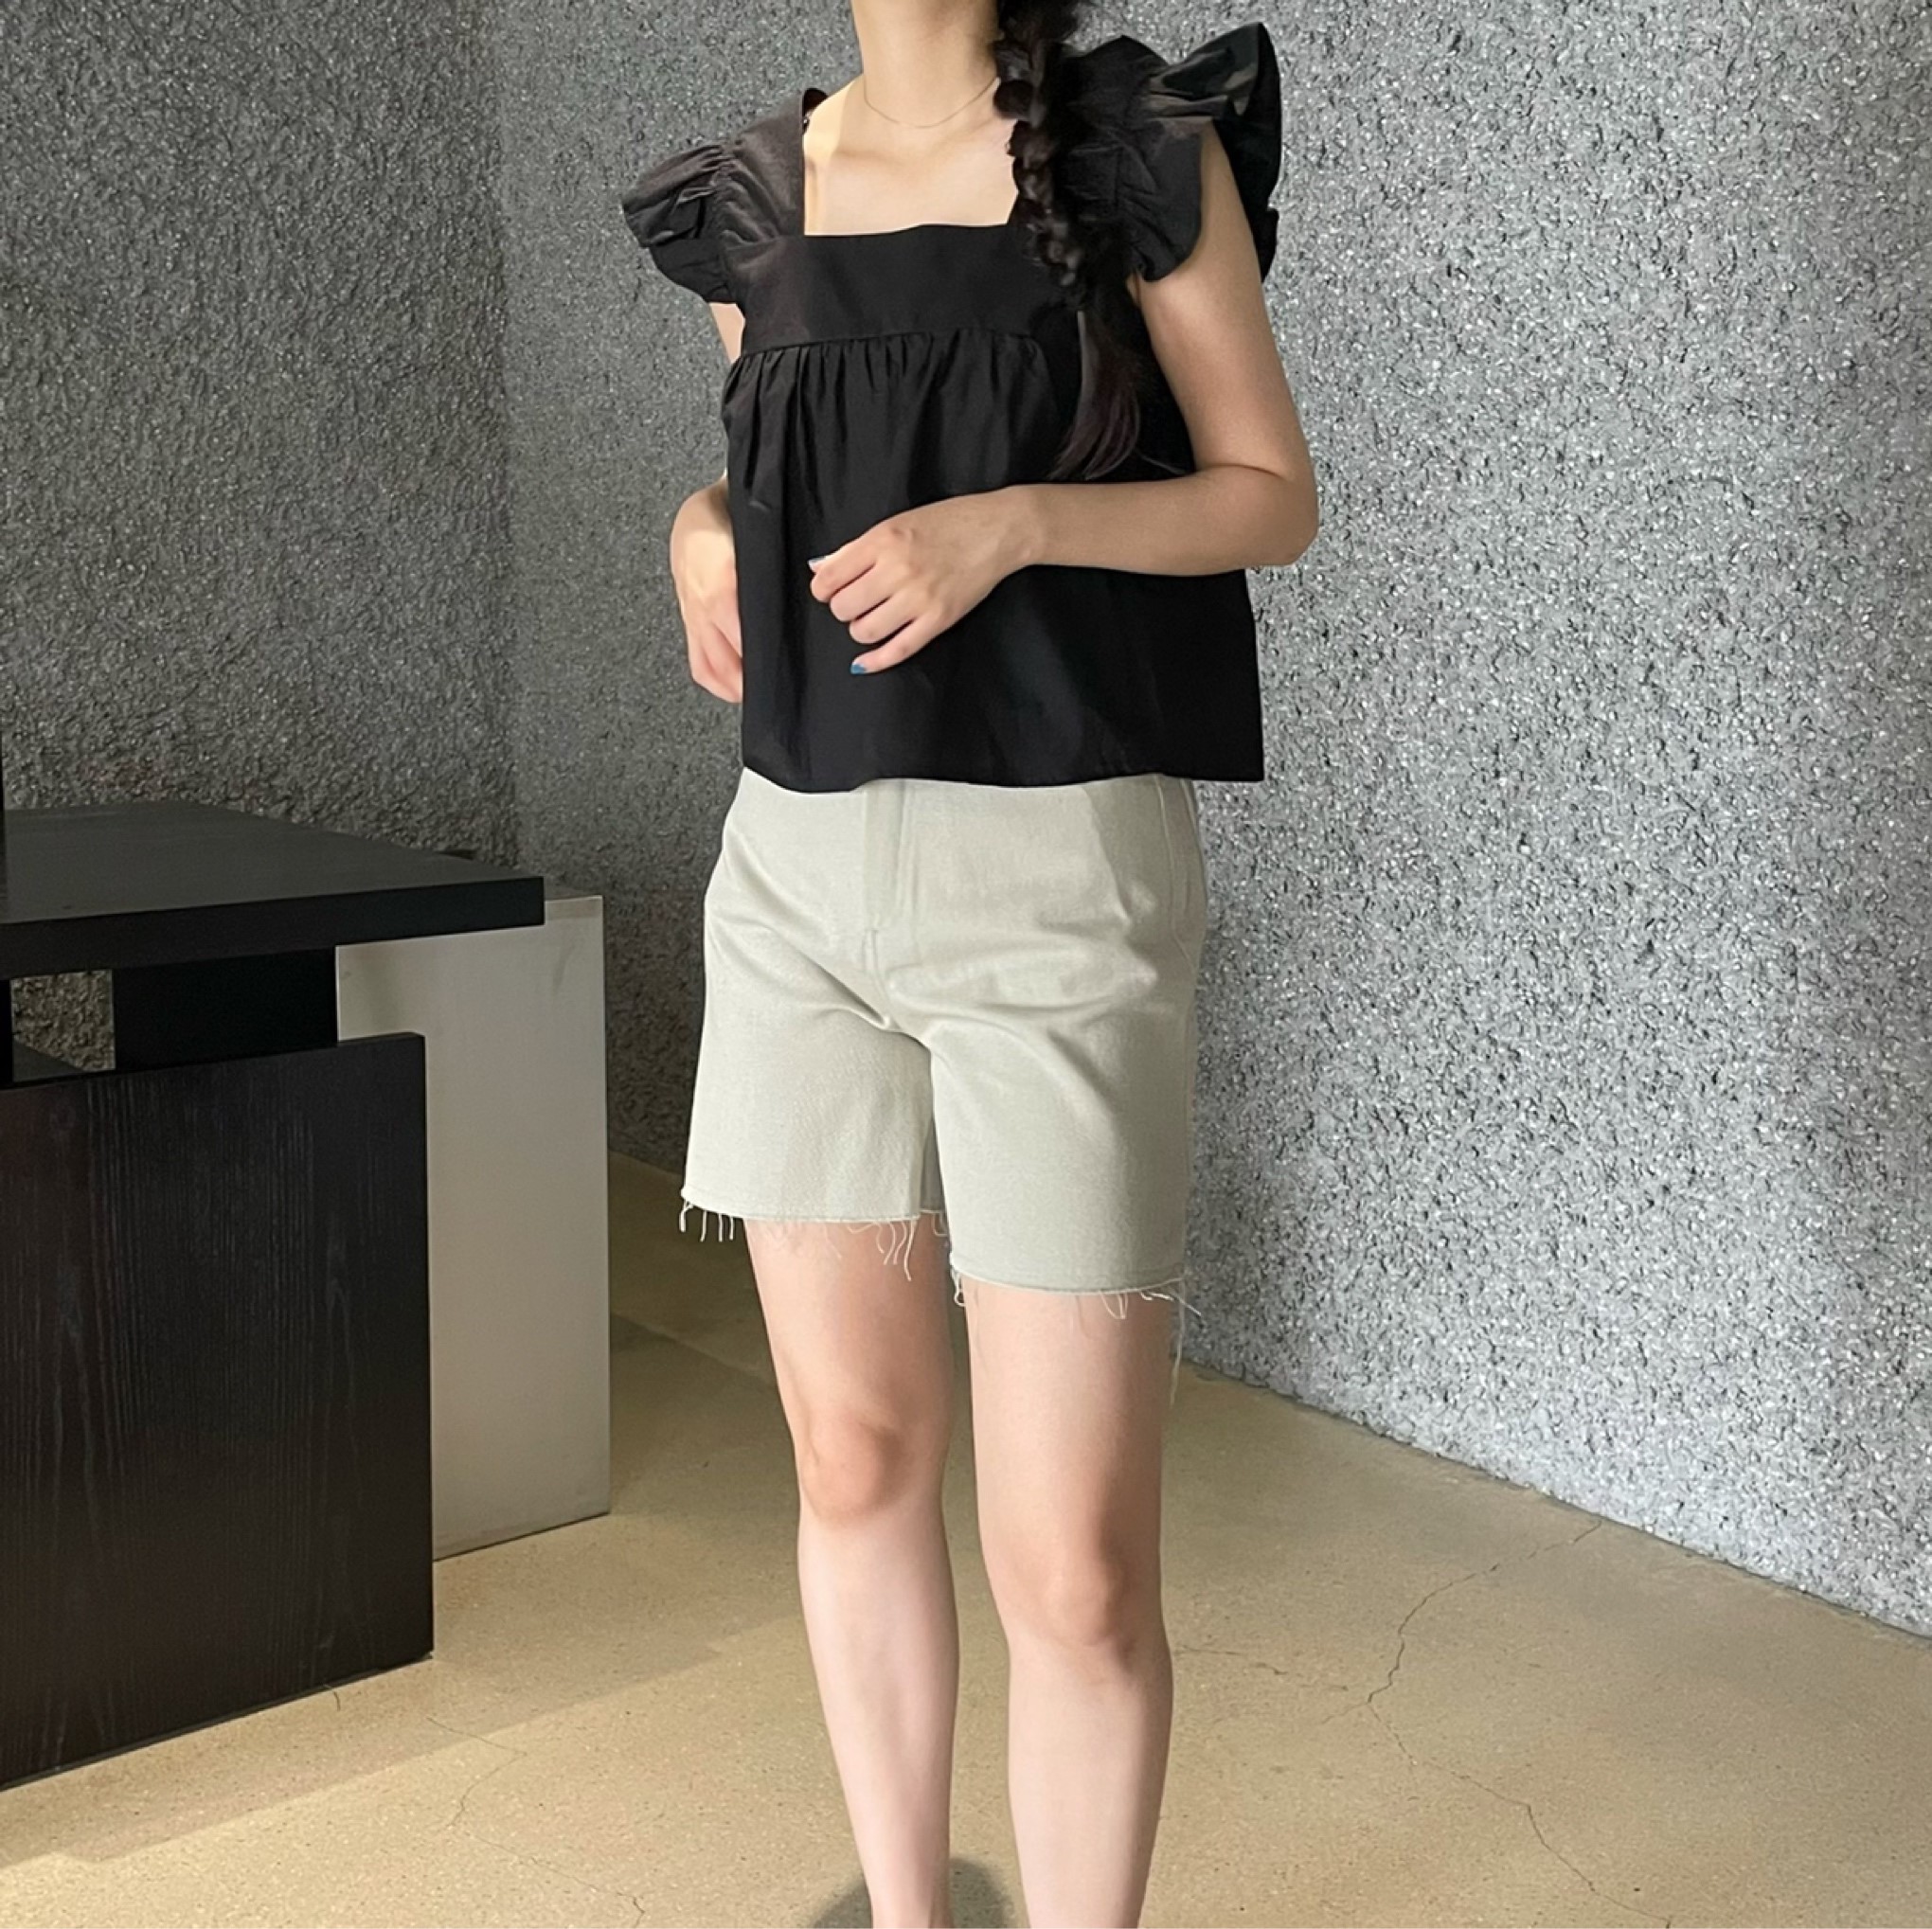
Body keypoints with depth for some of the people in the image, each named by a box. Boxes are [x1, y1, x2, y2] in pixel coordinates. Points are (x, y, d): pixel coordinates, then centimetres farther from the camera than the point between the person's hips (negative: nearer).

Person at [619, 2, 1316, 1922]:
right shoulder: (756, 194, 13)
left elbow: (1275, 496, 1)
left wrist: (1016, 516, -14)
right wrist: (708, 523, 3)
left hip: (1053, 876, -4)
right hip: (799, 865, 5)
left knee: (1073, 1568, -6)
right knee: (854, 1460, 12)